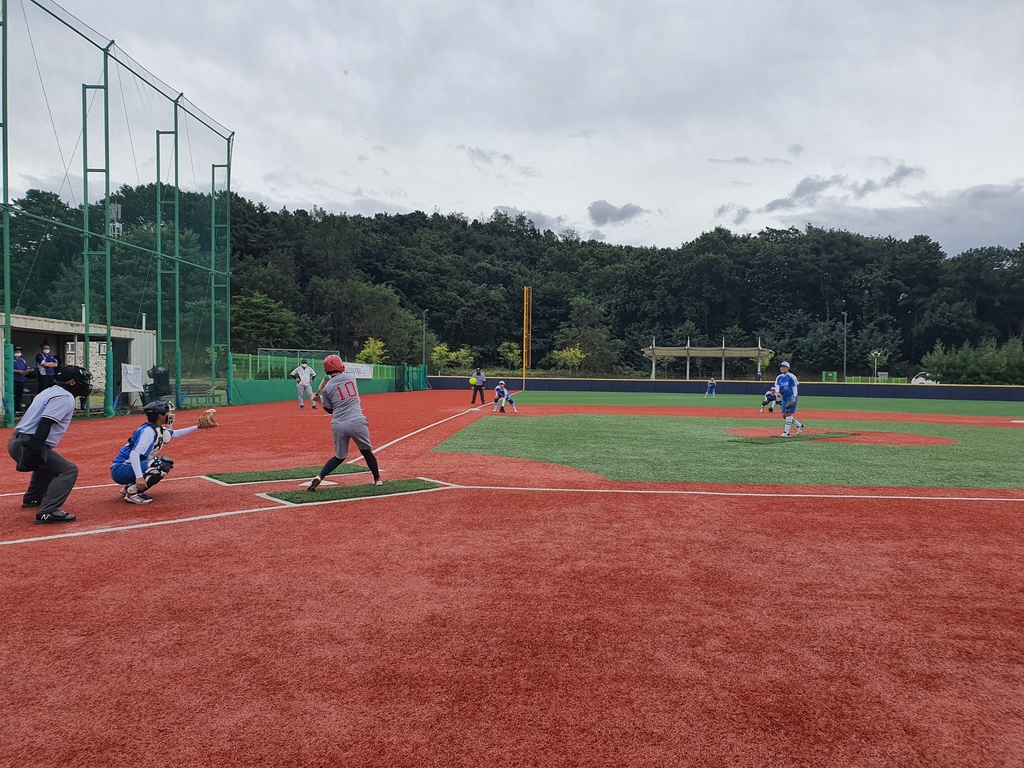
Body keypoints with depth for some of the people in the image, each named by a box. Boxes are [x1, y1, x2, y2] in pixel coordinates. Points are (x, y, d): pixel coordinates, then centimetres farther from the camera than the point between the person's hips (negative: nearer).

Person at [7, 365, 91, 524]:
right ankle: (47, 512, -24)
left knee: (48, 464, 36)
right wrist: (36, 451, -29)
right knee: (68, 469, -14)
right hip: (28, 445, -11)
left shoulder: (51, 392, 21)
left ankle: (32, 498, 45)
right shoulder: (65, 398, -10)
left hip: (18, 442, 11)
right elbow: (44, 424, -22)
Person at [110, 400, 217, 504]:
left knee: (167, 462, 17)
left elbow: (177, 433, 26)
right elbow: (134, 454, -28)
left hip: (130, 467, 10)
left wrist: (198, 427, 18)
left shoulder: (160, 430, 7)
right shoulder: (148, 431, -19)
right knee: (162, 465, -23)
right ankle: (132, 492, -13)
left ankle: (130, 487, 13)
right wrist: (139, 477, -37)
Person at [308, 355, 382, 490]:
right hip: (357, 422, 0)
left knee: (339, 457, 18)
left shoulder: (327, 388, 2)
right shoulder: (351, 377, 6)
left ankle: (318, 478, 3)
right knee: (367, 451, 21)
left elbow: (330, 410, 13)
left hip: (338, 426, 1)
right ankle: (377, 479, 26)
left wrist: (319, 400, 27)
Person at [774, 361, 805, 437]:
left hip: (791, 397, -8)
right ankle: (799, 426, 23)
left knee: (788, 414, -10)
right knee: (784, 415, 8)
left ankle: (786, 432, -9)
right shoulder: (778, 377, 9)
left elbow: (794, 388, -9)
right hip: (784, 398, 8)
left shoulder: (791, 377, -9)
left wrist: (794, 398, -16)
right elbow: (777, 386, 0)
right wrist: (777, 392, -23)